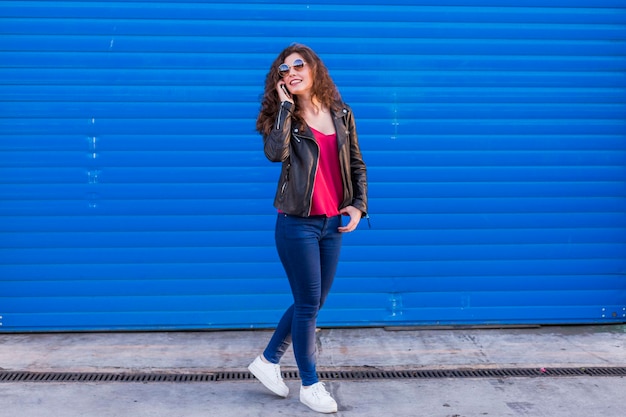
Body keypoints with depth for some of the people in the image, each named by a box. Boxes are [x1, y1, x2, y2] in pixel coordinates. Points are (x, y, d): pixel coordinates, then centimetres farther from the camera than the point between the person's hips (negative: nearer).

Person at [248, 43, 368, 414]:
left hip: (333, 223, 5)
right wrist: (286, 106, -17)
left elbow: (357, 165, 13)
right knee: (308, 304, 2)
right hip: (298, 223, -5)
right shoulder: (284, 116, -4)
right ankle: (310, 384, 18)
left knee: (313, 303, 13)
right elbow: (275, 152, -25)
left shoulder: (341, 114, 7)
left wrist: (359, 205, 0)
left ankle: (269, 360, 32)